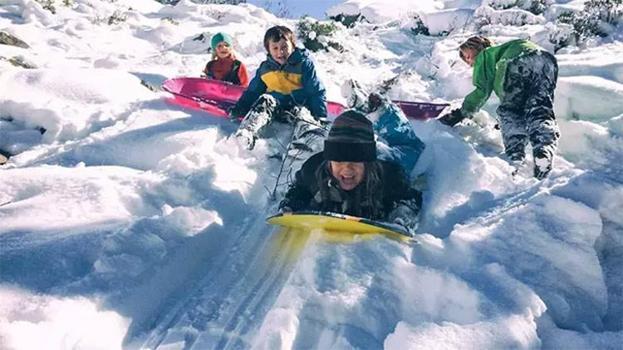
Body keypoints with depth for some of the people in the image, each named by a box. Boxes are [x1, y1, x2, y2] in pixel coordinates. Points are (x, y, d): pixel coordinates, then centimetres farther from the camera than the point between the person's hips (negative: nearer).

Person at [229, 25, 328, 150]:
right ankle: (246, 133, -47)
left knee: (300, 112, -33)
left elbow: (317, 92, -1)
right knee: (265, 100, -26)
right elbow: (252, 92, 19)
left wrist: (321, 117, -12)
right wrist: (238, 110, 6)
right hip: (276, 103, 2)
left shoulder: (304, 64, 1)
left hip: (299, 105, -2)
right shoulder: (264, 68, 12)